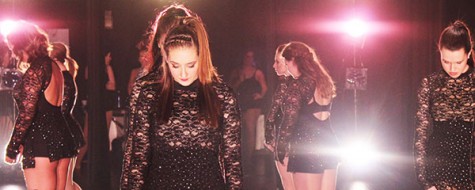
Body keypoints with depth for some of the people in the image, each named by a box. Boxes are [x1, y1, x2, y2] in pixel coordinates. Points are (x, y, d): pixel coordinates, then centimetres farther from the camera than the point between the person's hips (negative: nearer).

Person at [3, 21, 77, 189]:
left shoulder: (36, 69, -12)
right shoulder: (54, 66, 16)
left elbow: (27, 113, -16)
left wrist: (12, 147, -9)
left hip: (41, 143, -9)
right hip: (61, 136, 9)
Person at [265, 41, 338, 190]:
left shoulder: (295, 85, -10)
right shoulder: (323, 81, 12)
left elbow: (290, 119, -12)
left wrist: (280, 148, -3)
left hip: (306, 150, -7)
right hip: (329, 147, 7)